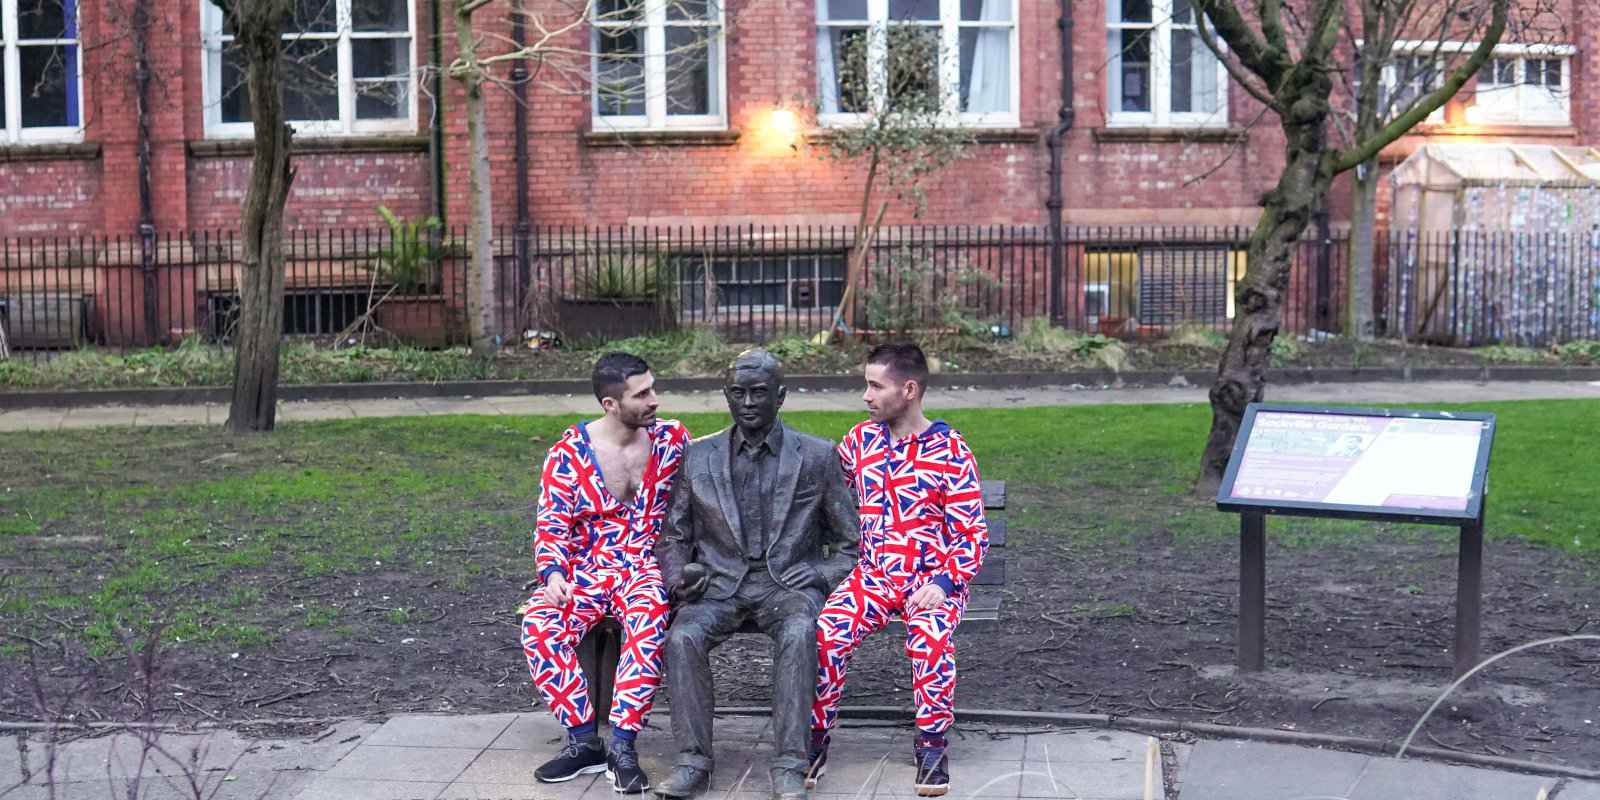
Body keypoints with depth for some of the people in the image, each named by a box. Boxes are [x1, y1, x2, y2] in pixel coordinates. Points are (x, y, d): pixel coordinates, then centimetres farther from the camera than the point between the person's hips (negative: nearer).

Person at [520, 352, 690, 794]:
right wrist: (553, 573, -18)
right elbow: (551, 525, -1)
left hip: (647, 568, -1)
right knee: (538, 627, -28)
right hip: (586, 569, 1)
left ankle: (622, 748, -30)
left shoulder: (672, 438, 3)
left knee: (649, 620, -36)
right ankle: (584, 741, -15)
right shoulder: (569, 451, -1)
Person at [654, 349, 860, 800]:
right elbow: (673, 536, 15)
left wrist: (822, 575, -10)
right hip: (719, 585, 2)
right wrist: (681, 573, -6)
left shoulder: (817, 457, 5)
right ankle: (693, 762, -21)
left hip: (788, 585, -2)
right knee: (683, 637, -30)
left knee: (798, 634, -36)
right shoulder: (697, 457, 10)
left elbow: (851, 543, 8)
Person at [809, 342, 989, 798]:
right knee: (825, 634, -26)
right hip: (871, 575, 3)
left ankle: (931, 745, -12)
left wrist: (943, 583, -20)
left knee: (931, 640, -34)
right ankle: (814, 741, -8)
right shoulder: (861, 440, 7)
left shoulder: (950, 451, -5)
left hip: (932, 578, -3)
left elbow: (972, 536, -5)